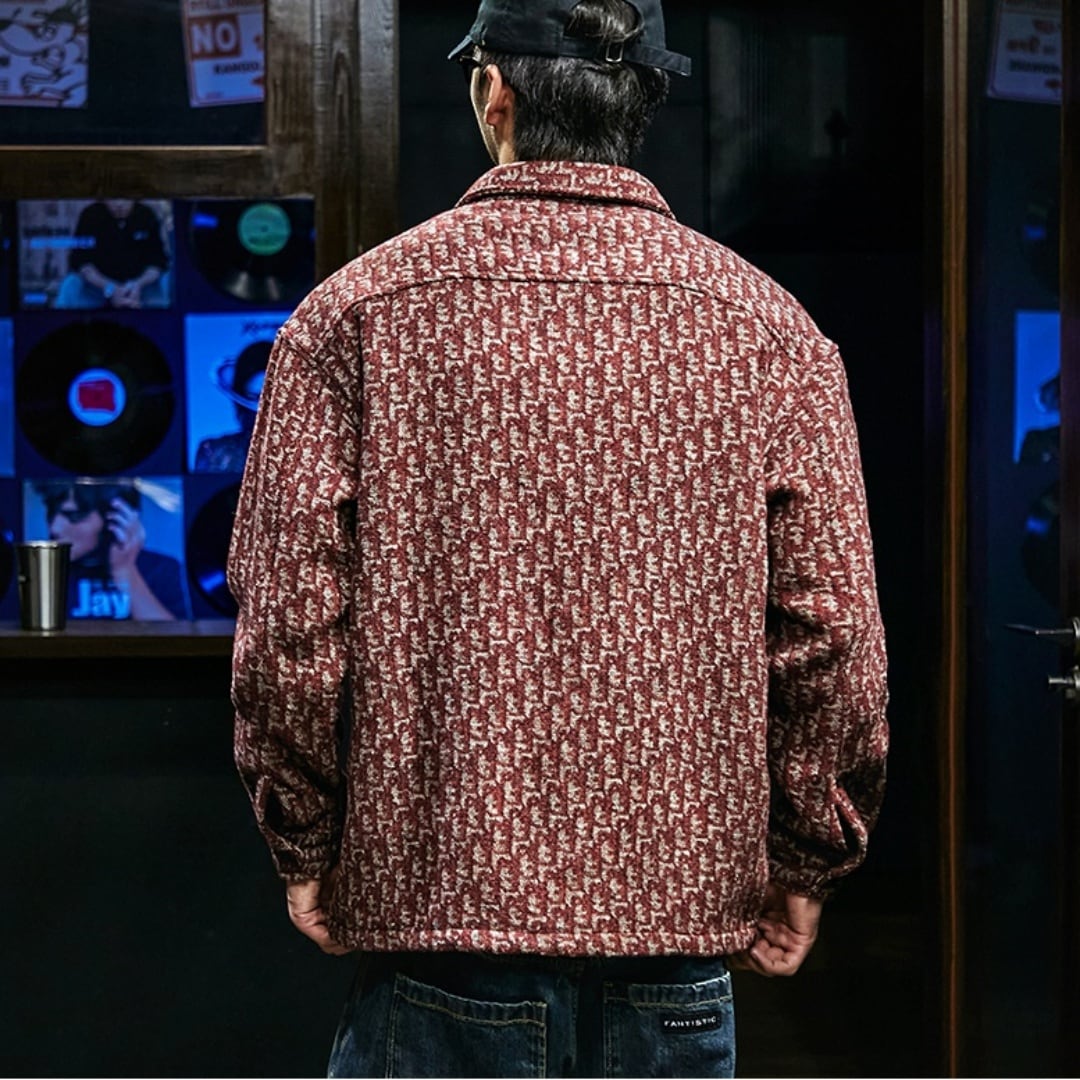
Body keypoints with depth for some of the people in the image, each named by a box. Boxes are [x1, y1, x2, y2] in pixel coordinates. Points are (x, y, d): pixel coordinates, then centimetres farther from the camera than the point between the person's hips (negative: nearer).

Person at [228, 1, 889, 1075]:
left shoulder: (355, 311, -3)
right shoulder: (769, 327, 1)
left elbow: (289, 619, -6)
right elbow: (833, 636, -2)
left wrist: (305, 848, 6)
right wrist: (800, 867, 9)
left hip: (435, 896, -2)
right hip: (684, 905, 2)